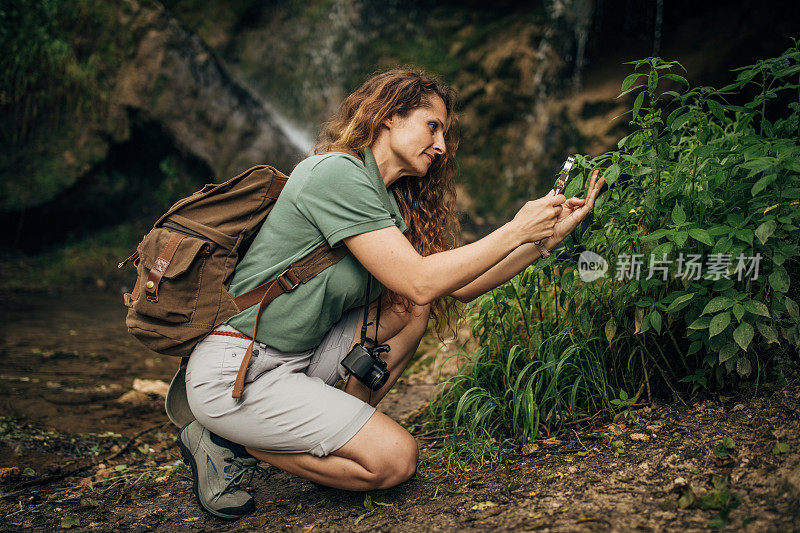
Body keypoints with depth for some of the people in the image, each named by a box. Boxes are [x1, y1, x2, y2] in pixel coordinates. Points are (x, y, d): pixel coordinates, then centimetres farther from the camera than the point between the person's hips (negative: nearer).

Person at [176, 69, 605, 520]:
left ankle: (344, 432, 5)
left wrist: (548, 236, 1)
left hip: (300, 360, 9)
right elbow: (420, 281, -23)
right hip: (234, 375, -9)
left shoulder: (391, 202, 11)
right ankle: (229, 445, 0)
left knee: (414, 310, 1)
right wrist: (517, 230, -16)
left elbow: (460, 287, 6)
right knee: (394, 459, -13)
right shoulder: (336, 172, -17)